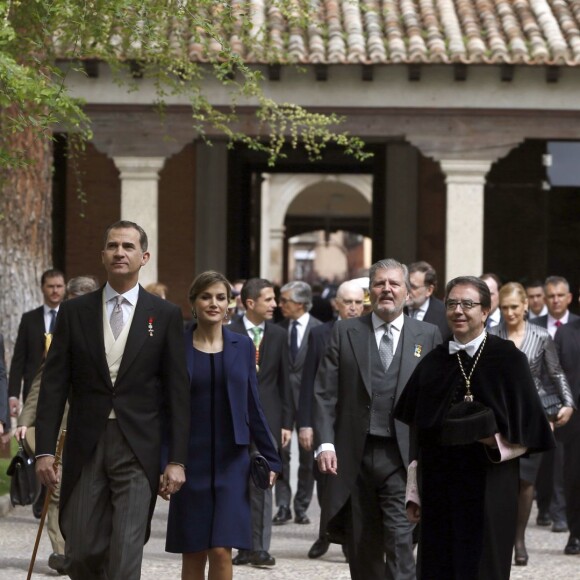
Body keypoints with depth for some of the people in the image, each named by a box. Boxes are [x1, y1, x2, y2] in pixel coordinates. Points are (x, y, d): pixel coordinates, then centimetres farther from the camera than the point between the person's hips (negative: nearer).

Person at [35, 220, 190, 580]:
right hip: (86, 446, 2)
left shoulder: (165, 315, 3)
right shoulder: (74, 312, 6)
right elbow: (54, 385, 5)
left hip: (138, 449, -2)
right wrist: (45, 450, -3)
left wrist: (177, 460, -4)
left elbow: (178, 392, 1)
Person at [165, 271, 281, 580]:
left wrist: (270, 458, 6)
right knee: (193, 553, 4)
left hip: (231, 461, 1)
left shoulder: (242, 346, 5)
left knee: (221, 551, -8)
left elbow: (252, 406, 9)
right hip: (190, 460, 0)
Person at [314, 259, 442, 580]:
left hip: (403, 458, -2)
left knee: (400, 542, -11)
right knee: (362, 549, 9)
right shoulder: (345, 332, 7)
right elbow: (325, 393, 3)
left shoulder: (428, 335, 6)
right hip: (354, 457, 2)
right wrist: (325, 443, -7)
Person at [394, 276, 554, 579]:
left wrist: (495, 441, -21)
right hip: (438, 490, 4)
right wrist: (414, 493, 7)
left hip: (487, 493, -4)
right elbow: (417, 433, 11)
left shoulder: (508, 359, -5)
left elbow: (529, 432, -3)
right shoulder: (432, 363, 8)